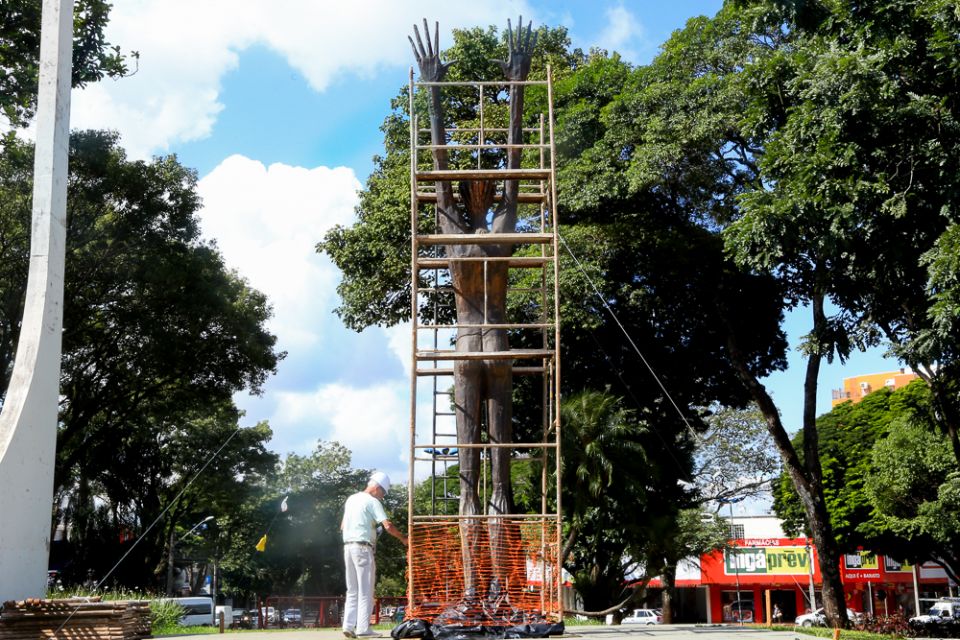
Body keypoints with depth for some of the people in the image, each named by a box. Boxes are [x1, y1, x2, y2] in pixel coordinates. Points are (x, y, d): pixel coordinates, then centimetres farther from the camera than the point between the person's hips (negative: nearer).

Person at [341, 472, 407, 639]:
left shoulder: (351, 499, 16)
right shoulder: (372, 501, -9)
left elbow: (342, 526, 21)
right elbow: (387, 525, -17)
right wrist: (403, 538, -7)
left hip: (348, 546, 8)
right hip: (363, 547, -8)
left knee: (353, 590, 11)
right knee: (366, 591, -4)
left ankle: (348, 626, 6)